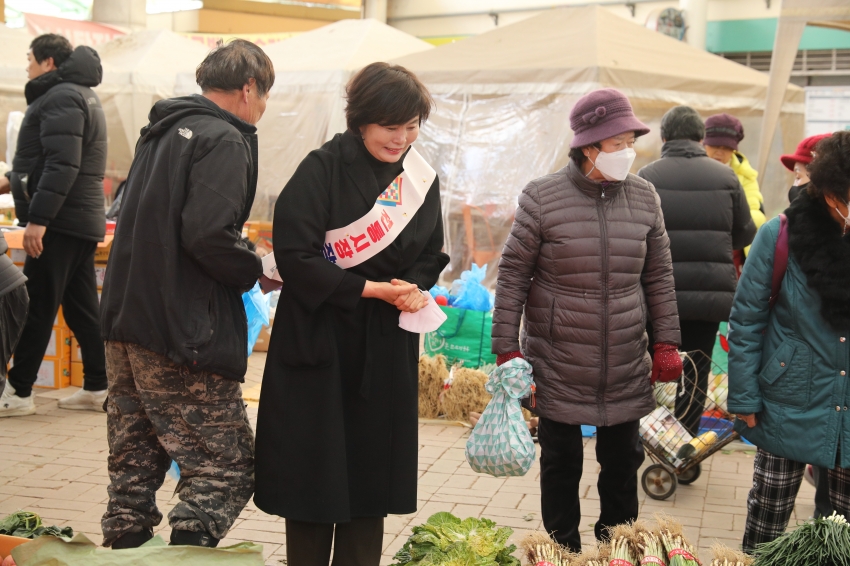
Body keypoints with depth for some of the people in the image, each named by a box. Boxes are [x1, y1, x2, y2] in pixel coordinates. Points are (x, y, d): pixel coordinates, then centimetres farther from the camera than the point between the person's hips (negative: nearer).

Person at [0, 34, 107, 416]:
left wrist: (38, 218, -26)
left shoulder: (60, 98, -12)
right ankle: (98, 388, 13)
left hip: (61, 223, -10)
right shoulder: (82, 95, 20)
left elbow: (62, 165, -23)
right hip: (82, 221, 10)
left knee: (37, 308, -5)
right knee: (83, 308, 10)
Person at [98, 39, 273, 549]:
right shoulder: (225, 141, -10)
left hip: (124, 324, 9)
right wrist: (256, 271, -6)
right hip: (181, 338, -9)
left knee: (134, 469, 16)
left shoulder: (161, 131, 17)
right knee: (228, 469, -3)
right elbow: (208, 235, -23)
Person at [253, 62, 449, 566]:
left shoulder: (422, 178, 5)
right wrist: (370, 289, -16)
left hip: (388, 346, 4)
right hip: (319, 339, -4)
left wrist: (412, 289, -8)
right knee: (312, 470, 3)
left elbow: (430, 257, 14)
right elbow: (294, 254, -16)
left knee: (373, 470, 8)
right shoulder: (323, 169, -11)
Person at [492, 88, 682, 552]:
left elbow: (659, 277, 8)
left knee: (623, 461, 13)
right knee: (560, 463, 10)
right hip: (557, 364, -3)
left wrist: (666, 344, 5)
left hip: (625, 366, 3)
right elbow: (512, 275, -6)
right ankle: (563, 551, 27)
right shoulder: (542, 197, -10)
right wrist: (507, 352, -8)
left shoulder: (643, 196, 1)